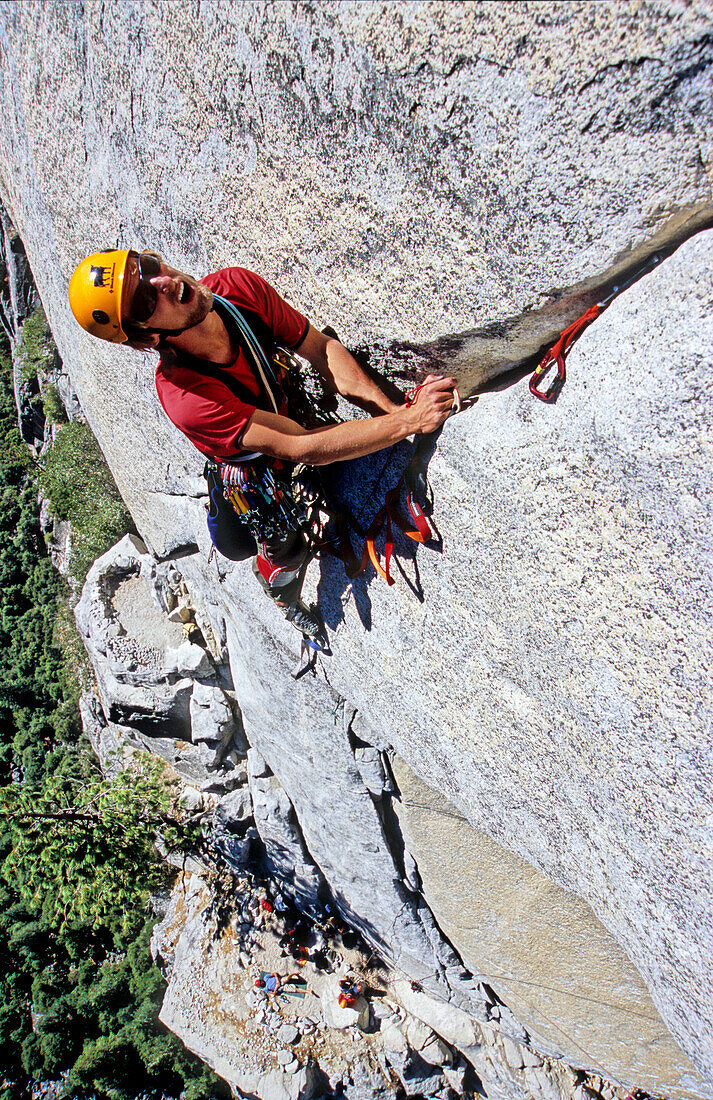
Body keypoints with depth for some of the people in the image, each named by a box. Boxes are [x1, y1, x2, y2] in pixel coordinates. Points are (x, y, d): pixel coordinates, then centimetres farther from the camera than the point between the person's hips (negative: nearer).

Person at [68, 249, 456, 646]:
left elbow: (321, 347, -20)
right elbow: (304, 447, -45)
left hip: (292, 410, 5)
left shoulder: (238, 285, -29)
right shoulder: (183, 396, -44)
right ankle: (289, 604, 50)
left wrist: (389, 407, -33)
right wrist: (411, 420, -47)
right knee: (286, 551, 15)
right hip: (254, 472, -4)